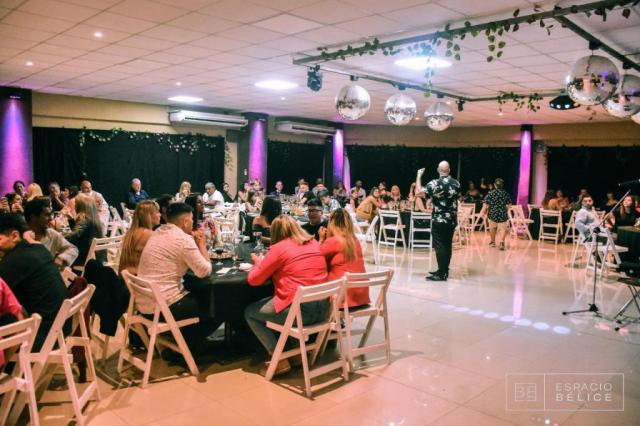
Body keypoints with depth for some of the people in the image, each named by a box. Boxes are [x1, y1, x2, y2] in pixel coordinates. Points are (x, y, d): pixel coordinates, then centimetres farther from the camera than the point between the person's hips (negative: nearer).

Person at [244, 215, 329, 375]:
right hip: (322, 308, 7)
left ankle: (280, 360, 11)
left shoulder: (279, 248, -8)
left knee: (249, 312, 17)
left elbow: (253, 280, -2)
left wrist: (258, 262, 17)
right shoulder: (314, 243, 11)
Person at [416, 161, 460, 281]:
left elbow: (419, 191, -12)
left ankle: (441, 274, -3)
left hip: (439, 220, -6)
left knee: (440, 246, -3)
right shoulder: (456, 183, 5)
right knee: (447, 245, 12)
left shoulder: (435, 183, -14)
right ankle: (444, 271, 20)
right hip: (452, 220, 6)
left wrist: (419, 176, -1)